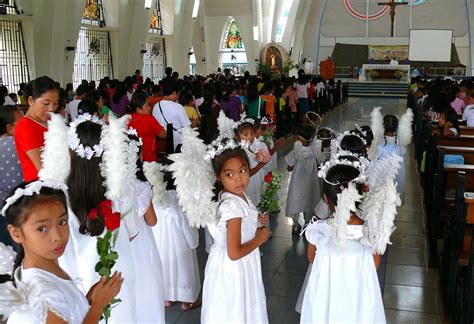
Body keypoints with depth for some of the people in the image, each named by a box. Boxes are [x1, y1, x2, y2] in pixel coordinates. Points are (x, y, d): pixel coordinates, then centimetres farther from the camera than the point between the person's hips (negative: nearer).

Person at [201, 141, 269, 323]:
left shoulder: (239, 195, -4)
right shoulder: (233, 206, -32)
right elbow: (234, 253, -30)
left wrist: (255, 222, -2)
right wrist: (259, 239, -18)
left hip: (240, 267, 8)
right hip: (234, 269, -8)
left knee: (242, 309, 28)